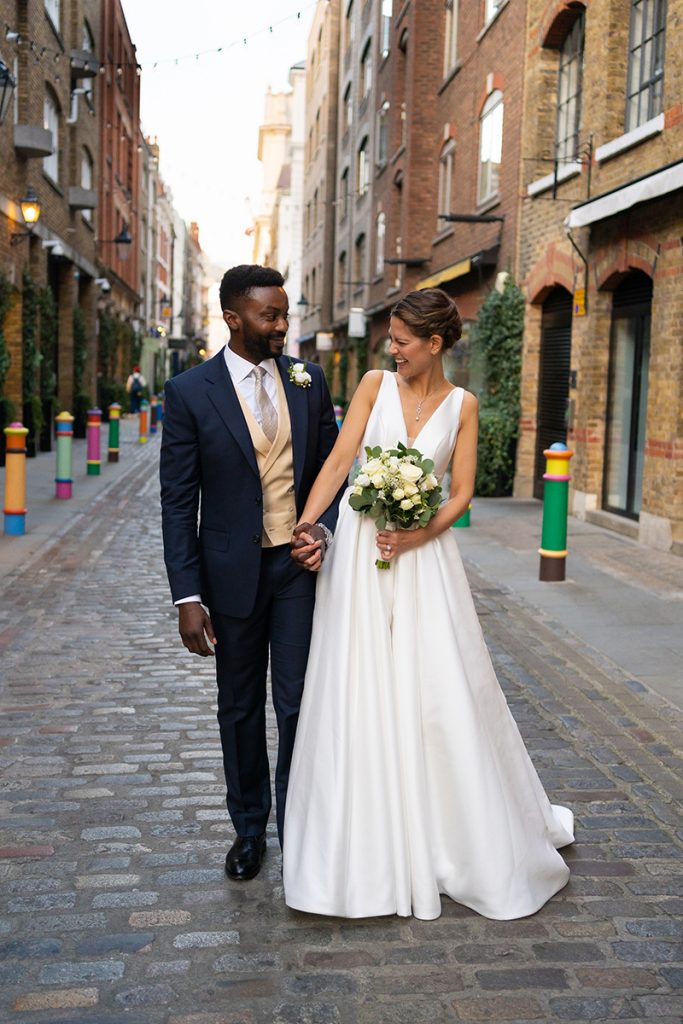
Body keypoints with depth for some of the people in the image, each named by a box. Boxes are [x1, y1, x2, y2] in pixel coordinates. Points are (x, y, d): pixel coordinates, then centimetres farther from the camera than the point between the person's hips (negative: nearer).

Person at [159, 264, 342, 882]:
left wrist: (324, 531, -10)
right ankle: (249, 827, 32)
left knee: (299, 703, 2)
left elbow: (331, 469, 10)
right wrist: (188, 598, -12)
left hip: (300, 564, 1)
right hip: (233, 571, -1)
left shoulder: (310, 382, 1)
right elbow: (178, 503, -8)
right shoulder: (190, 392, -8)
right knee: (241, 708, 14)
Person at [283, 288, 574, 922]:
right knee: (360, 692, 2)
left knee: (440, 690, 2)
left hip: (423, 552, 0)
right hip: (358, 548, 1)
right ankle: (367, 845, 18)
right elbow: (339, 459, -3)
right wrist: (304, 526, -14)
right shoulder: (375, 385, 4)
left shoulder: (461, 405, 4)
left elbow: (461, 494, 0)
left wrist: (414, 537, -16)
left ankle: (460, 836, 24)